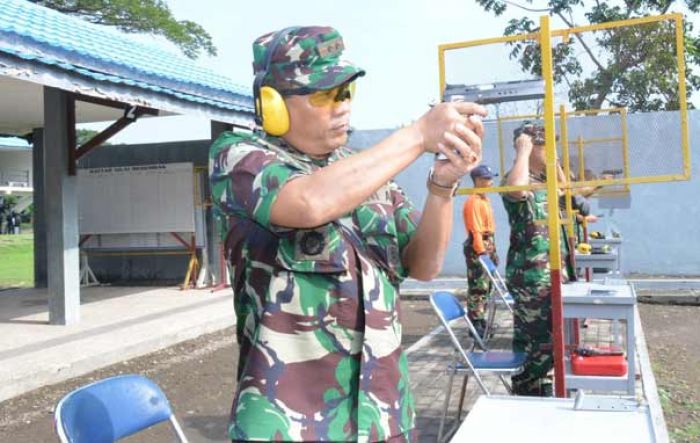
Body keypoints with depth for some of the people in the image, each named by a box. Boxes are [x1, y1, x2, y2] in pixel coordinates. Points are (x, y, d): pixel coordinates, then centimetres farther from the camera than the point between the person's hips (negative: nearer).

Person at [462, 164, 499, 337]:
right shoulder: (473, 202, -14)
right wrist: (481, 251, -23)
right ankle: (475, 324, -4)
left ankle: (481, 320, 21)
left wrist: (492, 250, 18)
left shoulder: (485, 200, 16)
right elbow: (475, 229, -19)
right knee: (478, 287, -8)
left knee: (486, 286, 13)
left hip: (488, 244, 10)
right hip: (477, 247, -10)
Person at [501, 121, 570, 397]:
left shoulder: (543, 179, 14)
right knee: (540, 343, -7)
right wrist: (523, 151, -25)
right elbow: (516, 189, -39)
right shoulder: (517, 178, -14)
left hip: (550, 273, 10)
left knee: (546, 340, 17)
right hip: (531, 275, -10)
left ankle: (539, 391, 29)